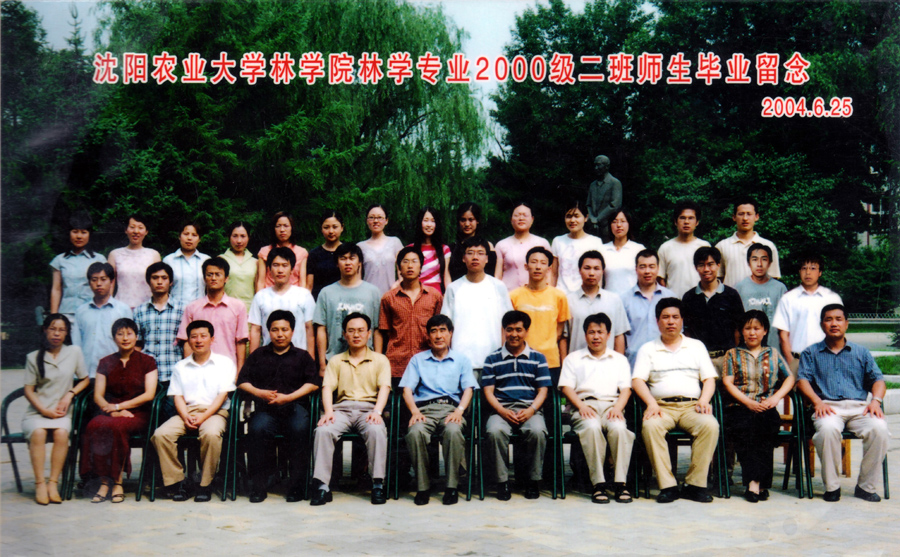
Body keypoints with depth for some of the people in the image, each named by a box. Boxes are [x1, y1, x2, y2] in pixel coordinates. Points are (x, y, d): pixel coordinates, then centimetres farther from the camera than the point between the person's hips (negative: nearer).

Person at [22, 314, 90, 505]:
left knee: (61, 433, -32)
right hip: (36, 412, 0)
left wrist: (69, 394, -4)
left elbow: (85, 380, 13)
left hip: (62, 413, 0)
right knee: (38, 432, -32)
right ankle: (39, 484, -26)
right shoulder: (34, 357, 6)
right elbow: (29, 390, 3)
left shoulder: (74, 352, 7)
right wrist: (44, 410, -10)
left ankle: (53, 483, -24)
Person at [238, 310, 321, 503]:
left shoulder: (302, 356, 20)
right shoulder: (257, 355, 24)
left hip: (294, 406, -1)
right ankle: (257, 486, -21)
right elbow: (242, 381, 15)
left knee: (299, 429, -33)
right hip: (265, 408, 1)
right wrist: (259, 392, -6)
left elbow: (313, 383, 5)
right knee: (257, 429, -32)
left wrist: (288, 397, -7)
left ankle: (297, 486, -22)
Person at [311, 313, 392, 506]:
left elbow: (384, 387, 2)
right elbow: (327, 387, 8)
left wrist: (377, 411, -17)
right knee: (323, 430, -30)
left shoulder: (380, 360, 16)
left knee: (377, 430, -35)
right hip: (342, 408, 2)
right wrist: (328, 411, -13)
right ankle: (323, 485, -29)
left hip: (368, 408, -1)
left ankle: (378, 484, -28)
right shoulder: (336, 361, 21)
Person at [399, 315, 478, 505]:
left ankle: (452, 486, -25)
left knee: (453, 431, -37)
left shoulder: (461, 360, 22)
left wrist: (459, 411, -10)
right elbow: (407, 389, 11)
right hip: (425, 408, 1)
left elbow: (468, 388, 9)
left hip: (451, 408, -1)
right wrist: (415, 411, -9)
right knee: (415, 432, -35)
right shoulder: (418, 359, 23)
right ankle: (422, 486, -22)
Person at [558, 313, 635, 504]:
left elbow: (626, 388, 14)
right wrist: (581, 406, -9)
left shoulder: (619, 359, 26)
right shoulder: (573, 358, 22)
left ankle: (620, 483, -31)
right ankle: (598, 484, -34)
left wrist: (618, 407, -7)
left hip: (611, 404, 1)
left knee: (618, 428, -34)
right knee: (592, 427, -36)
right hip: (583, 405, -1)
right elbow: (566, 387, 9)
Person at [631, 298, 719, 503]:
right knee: (650, 426, -35)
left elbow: (709, 378, 15)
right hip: (661, 406, -1)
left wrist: (704, 400, -5)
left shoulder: (697, 346, 21)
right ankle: (667, 485, -30)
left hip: (691, 405, 1)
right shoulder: (648, 349, 17)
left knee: (710, 425, -32)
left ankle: (695, 484, -24)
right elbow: (637, 380, 5)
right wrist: (651, 403, -12)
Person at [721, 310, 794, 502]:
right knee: (744, 428, -35)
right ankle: (756, 482, -34)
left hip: (766, 408, 1)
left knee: (766, 425, -34)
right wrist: (748, 402, -8)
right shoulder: (733, 354, 17)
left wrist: (776, 397, -2)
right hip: (739, 407, -1)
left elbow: (789, 378, 16)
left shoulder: (773, 354, 23)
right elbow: (727, 382, 5)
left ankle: (755, 481, -32)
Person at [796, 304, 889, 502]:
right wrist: (817, 402, -13)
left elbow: (878, 379, 14)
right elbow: (802, 380, 5)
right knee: (828, 428, -37)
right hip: (828, 406, -2)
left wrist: (876, 400, -7)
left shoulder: (861, 352, 23)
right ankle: (831, 486, -21)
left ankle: (865, 486, -15)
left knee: (879, 428, -31)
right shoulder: (811, 352, 18)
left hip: (859, 406, 2)